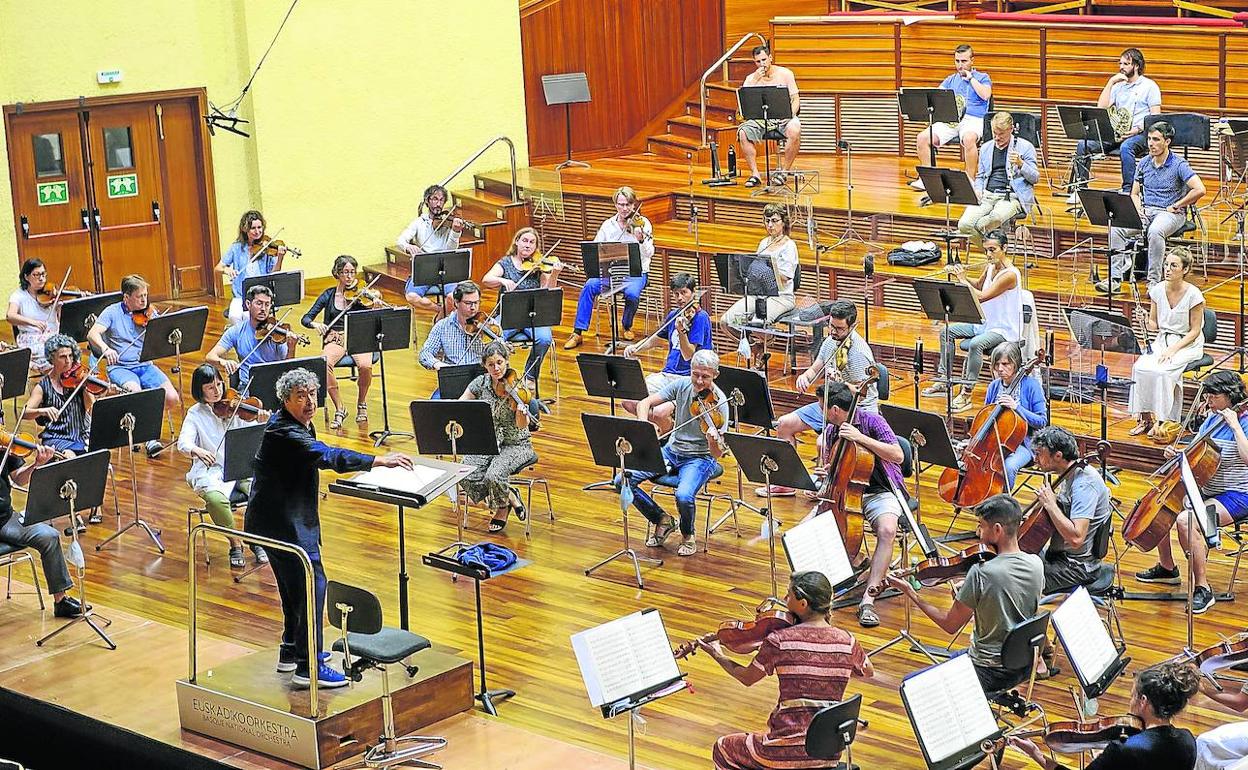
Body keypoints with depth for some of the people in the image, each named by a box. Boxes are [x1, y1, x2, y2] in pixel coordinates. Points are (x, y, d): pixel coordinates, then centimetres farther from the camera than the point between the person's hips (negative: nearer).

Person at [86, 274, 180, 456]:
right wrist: (105, 348, -33)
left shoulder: (149, 314, 8)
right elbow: (92, 334, -12)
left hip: (145, 365, 3)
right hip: (120, 367, -3)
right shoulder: (112, 312, 1)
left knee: (172, 399, -19)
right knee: (135, 391, -36)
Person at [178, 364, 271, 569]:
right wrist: (197, 451, -34)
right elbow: (183, 443, -11)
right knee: (216, 498, -33)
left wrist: (262, 423, -24)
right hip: (212, 470, -1)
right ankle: (235, 544, -9)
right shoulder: (195, 414, 3)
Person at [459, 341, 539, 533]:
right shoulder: (480, 384, -3)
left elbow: (522, 425, -22)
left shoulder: (517, 386, -13)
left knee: (494, 475, -31)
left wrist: (522, 412, -45)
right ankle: (510, 497, 4)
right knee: (467, 476, -22)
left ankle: (502, 508, 4)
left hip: (515, 445, -4)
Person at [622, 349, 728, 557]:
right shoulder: (682, 385, -5)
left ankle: (688, 536, 1)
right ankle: (662, 520, 9)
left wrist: (714, 441, -45)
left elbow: (717, 454, -21)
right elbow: (645, 403, -1)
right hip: (671, 451, 5)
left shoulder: (718, 402, -18)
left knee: (684, 496, -35)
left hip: (700, 458, -5)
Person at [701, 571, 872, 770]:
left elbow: (747, 678, 3)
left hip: (788, 752, -5)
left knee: (722, 749, 21)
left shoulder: (779, 640, -14)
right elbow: (869, 672, 19)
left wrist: (717, 655, 19)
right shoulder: (846, 641, -2)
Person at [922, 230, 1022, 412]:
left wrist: (963, 280, -18)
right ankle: (944, 380, 13)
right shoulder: (990, 266, 4)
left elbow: (981, 297, -29)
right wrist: (962, 277, 6)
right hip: (985, 322, 10)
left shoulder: (1010, 274, -23)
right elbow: (978, 285, 24)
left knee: (975, 344, -35)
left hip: (1005, 329, -10)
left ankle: (966, 393, -31)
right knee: (948, 332, 8)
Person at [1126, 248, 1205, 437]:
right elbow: (1154, 324, 8)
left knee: (1161, 371, -31)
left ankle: (1162, 420, -17)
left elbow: (1194, 331, -11)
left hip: (1188, 344, -5)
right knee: (1140, 367, -24)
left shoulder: (1193, 294, -15)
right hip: (1162, 340, 5)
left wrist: (1173, 349, -21)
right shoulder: (1158, 290, -1)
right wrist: (1147, 323, -16)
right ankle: (1145, 417, -16)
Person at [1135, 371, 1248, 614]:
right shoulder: (1212, 420, 10)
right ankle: (1167, 568, 22)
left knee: (1185, 520, -31)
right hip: (1206, 491, 9)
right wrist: (1177, 455, -1)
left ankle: (1203, 589, -23)